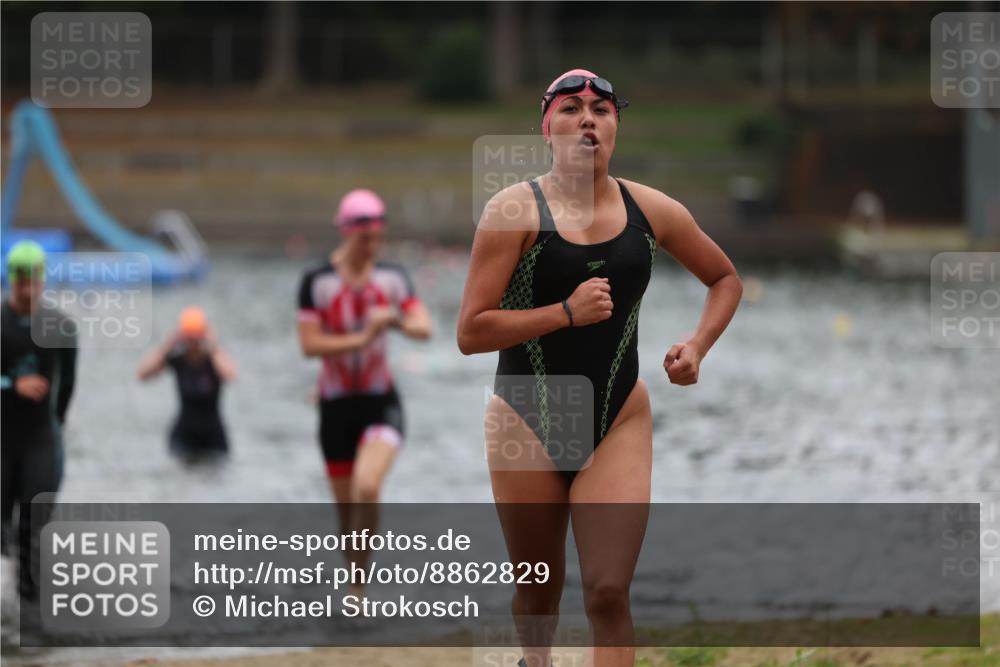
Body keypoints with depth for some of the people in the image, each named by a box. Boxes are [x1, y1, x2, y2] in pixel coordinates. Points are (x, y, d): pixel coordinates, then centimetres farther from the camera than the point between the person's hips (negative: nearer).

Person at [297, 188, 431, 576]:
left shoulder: (393, 278, 2)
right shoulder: (317, 282, -6)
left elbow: (425, 329, -5)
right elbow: (309, 344, -12)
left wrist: (398, 321, -26)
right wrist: (362, 339, -22)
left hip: (382, 402, 0)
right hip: (336, 405, 0)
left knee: (367, 488, -24)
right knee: (345, 505, 7)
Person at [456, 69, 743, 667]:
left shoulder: (651, 211, 2)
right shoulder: (517, 210, -9)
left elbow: (726, 280, 21)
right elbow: (471, 332, -14)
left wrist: (697, 348, 4)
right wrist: (567, 313, -22)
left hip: (618, 424, 1)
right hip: (527, 422, -1)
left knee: (609, 594, -12)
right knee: (539, 594, 12)